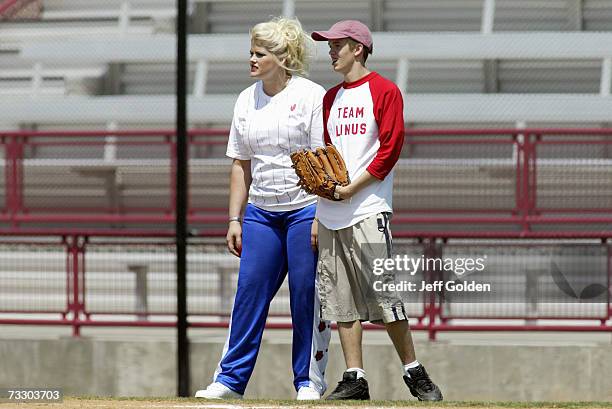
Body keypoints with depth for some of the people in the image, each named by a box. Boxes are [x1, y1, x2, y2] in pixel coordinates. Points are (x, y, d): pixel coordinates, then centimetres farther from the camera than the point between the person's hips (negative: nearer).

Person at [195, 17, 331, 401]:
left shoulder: (311, 96, -7)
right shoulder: (247, 100, 11)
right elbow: (241, 165, 16)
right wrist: (235, 219, 11)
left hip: (306, 210, -5)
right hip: (261, 212, 5)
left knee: (308, 295, -2)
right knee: (249, 292, 1)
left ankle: (309, 380, 7)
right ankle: (230, 378, 4)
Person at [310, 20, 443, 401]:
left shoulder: (384, 91, -2)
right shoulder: (331, 98, 20)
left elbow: (390, 148, -9)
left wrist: (353, 187, -14)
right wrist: (315, 216, 10)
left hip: (368, 210, -7)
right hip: (330, 213, 7)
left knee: (384, 296, -10)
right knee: (342, 300, 3)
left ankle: (415, 373, -2)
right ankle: (354, 379, 5)